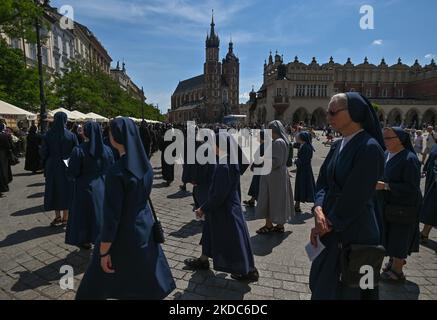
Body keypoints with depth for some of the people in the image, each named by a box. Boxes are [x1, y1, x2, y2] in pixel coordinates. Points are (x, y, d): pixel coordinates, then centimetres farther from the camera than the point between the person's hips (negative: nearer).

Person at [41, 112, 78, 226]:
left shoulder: (48, 135, -6)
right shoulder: (71, 135, -12)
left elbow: (43, 152, -3)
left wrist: (46, 165, 12)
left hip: (52, 167, 2)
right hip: (67, 167, -1)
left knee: (55, 190, 15)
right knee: (66, 190, 9)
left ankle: (57, 216, 23)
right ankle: (65, 218, 15)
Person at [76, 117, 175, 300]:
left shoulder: (116, 172, -27)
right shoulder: (146, 165, -6)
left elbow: (112, 216, -22)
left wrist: (104, 252, -12)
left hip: (123, 234, -6)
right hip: (145, 227, 6)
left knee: (98, 281, 21)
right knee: (148, 280, 23)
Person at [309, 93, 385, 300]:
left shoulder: (369, 148, -19)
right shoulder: (338, 146, 6)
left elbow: (355, 197, -20)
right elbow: (322, 181, 4)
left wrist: (328, 224, -11)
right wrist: (319, 210, -13)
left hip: (356, 232, -7)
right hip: (332, 229, 7)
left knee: (346, 290, 11)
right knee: (321, 282, 20)